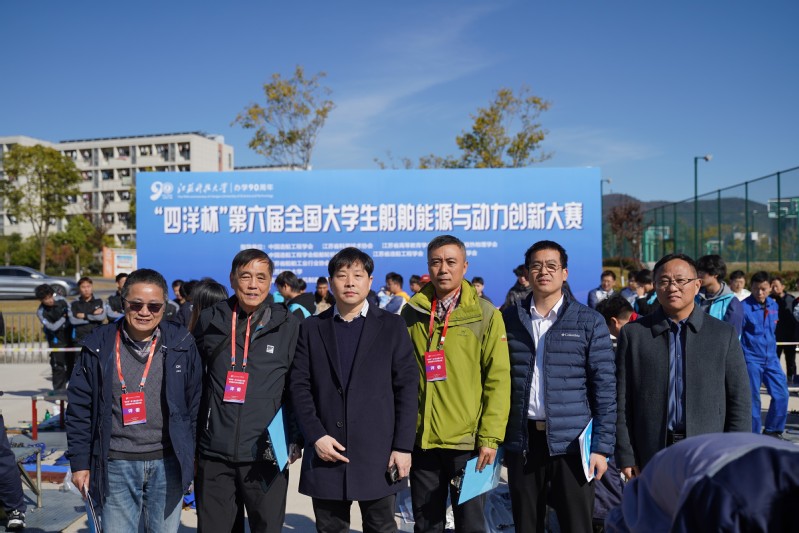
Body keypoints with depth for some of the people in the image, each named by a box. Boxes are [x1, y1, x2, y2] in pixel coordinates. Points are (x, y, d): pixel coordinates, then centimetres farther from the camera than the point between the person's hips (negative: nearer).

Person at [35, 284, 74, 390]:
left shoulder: (60, 300, -8)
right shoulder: (41, 312, -18)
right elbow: (52, 327, -21)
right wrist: (64, 318, -13)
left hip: (69, 335, 4)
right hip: (56, 340, -4)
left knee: (72, 363, 11)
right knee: (58, 366, -5)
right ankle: (59, 391, 6)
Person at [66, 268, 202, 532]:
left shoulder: (181, 345, -1)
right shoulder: (99, 347, -1)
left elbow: (196, 403, 4)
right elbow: (79, 407, 4)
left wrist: (195, 456, 4)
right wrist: (79, 462, 2)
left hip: (168, 463, 1)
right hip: (117, 464, 0)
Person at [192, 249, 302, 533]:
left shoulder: (289, 325, -2)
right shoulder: (210, 320, 4)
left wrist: (295, 439, -3)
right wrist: (190, 440, 10)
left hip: (266, 455, -1)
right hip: (214, 455, 2)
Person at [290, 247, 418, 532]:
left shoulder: (392, 326, 4)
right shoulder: (312, 328, 8)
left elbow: (407, 387, -1)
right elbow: (299, 385, 2)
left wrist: (403, 446, -6)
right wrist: (315, 436, -9)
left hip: (378, 452, -1)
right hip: (326, 451, 1)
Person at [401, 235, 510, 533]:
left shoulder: (485, 315, -4)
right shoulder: (412, 313, 4)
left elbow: (498, 380, -6)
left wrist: (490, 437, -11)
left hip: (468, 440, -2)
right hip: (421, 439, 3)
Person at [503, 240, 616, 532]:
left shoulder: (590, 322, 0)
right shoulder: (509, 319, 5)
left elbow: (604, 387, -1)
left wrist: (602, 445, -6)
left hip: (571, 442, -2)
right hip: (521, 441, 2)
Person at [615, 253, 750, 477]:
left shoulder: (724, 334, 6)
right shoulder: (633, 334, 3)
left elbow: (739, 401, 5)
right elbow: (622, 402, 2)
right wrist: (626, 456, -2)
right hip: (652, 458, 0)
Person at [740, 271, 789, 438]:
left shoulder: (774, 305, 5)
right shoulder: (744, 307, -13)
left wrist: (772, 351, 17)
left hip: (771, 358, 6)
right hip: (751, 359, -6)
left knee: (781, 394, 4)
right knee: (753, 399, 1)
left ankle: (772, 431, 21)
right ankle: (754, 435, 14)